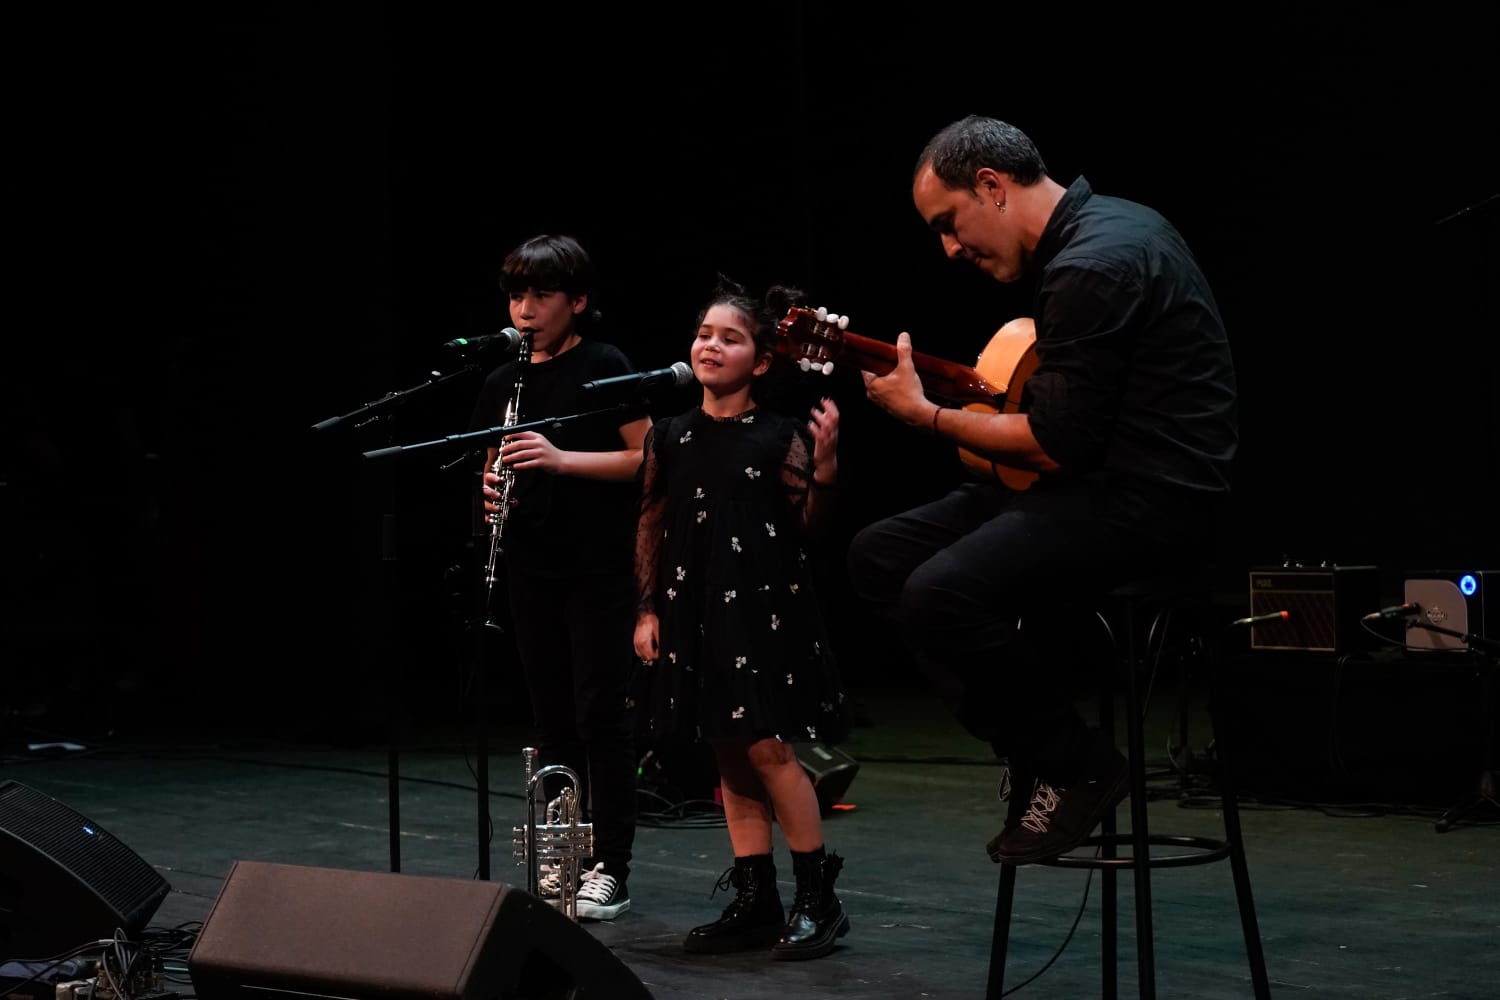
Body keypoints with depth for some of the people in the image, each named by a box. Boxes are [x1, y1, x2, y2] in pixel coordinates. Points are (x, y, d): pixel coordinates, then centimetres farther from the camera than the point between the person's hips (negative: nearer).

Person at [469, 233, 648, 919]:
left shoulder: (605, 367, -5)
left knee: (601, 711, -5)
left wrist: (563, 458, -21)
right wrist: (492, 486, -4)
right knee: (552, 714, 9)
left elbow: (645, 457, -10)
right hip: (532, 566, 5)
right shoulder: (504, 382, 11)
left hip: (599, 566, -5)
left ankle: (610, 868, -3)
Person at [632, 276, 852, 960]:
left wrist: (825, 466, -19)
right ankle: (755, 903, 14)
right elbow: (650, 529, 13)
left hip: (763, 608, -5)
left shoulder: (779, 437, -4)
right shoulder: (670, 437, 7)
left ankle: (818, 897, 1)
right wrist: (648, 610, 9)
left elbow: (808, 529, -4)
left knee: (766, 747, -10)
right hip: (694, 612, 5)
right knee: (728, 757, 7)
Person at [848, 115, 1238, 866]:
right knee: (878, 556, 7)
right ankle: (1032, 746, 7)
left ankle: (1075, 768, -8)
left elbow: (1056, 444, -22)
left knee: (942, 591, -29)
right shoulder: (1099, 227, 13)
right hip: (1099, 473, 11)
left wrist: (926, 415, -10)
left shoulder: (1092, 266, -20)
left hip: (1151, 498, -11)